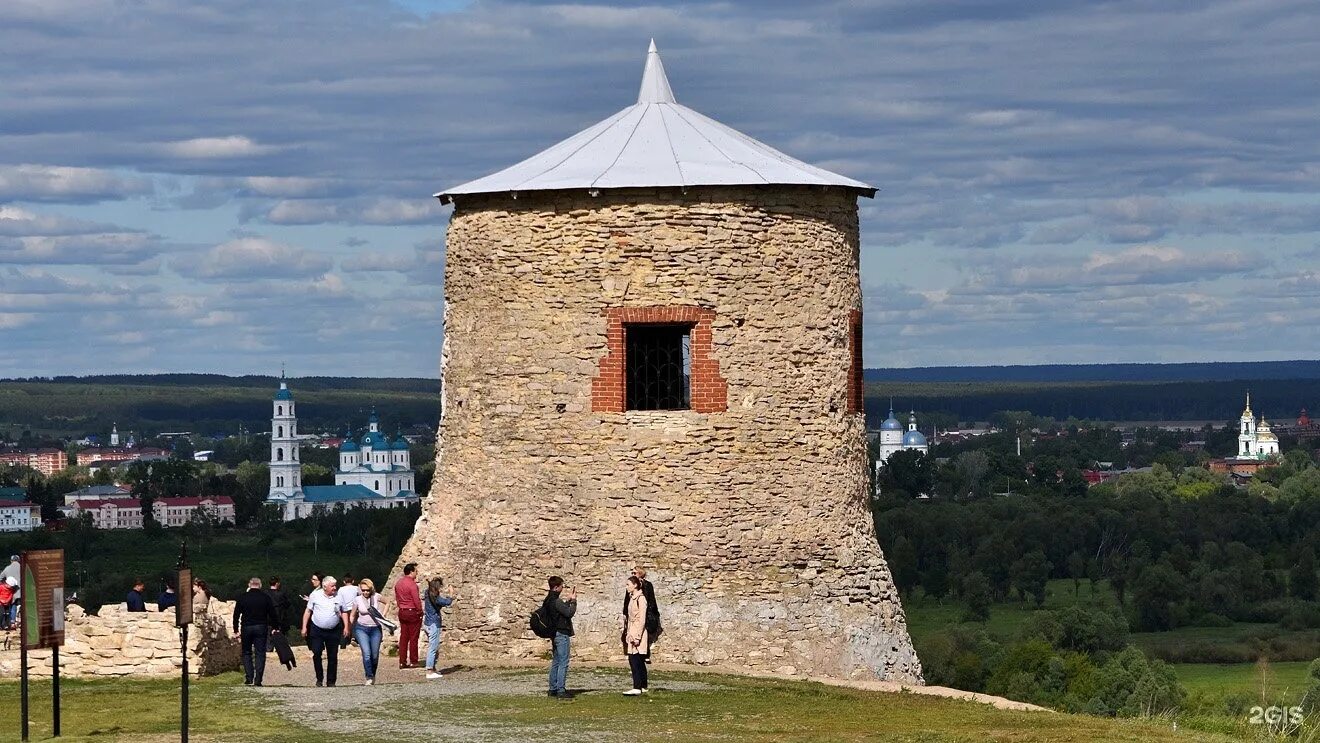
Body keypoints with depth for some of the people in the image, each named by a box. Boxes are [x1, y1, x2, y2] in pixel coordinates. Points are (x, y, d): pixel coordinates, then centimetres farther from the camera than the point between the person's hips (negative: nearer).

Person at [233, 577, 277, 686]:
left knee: (246, 653, 11)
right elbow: (272, 614, 1)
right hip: (261, 628, 0)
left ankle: (249, 679, 0)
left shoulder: (242, 598, 2)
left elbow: (236, 615, 3)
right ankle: (258, 680, -6)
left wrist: (236, 631, 9)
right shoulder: (266, 597, 1)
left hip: (246, 628, 0)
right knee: (260, 654, 2)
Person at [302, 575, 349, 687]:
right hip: (317, 630, -1)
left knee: (332, 657, 3)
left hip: (333, 631, 1)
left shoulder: (339, 596, 1)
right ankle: (319, 678, 5)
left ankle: (330, 681, 11)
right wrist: (304, 627, 0)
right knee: (316, 654, -9)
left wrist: (346, 627, 1)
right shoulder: (315, 595, -3)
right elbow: (308, 611, 4)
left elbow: (344, 612, 10)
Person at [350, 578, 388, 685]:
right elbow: (352, 616, 6)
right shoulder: (357, 599, -4)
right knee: (366, 654, -16)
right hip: (362, 629, -1)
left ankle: (373, 675, 25)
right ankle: (369, 677, -7)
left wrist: (383, 615, 5)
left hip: (375, 629, 1)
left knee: (375, 655, 3)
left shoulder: (376, 597, -4)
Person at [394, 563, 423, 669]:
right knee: (413, 638, 0)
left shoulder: (398, 583, 8)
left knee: (403, 637, 9)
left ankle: (402, 662, 8)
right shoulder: (412, 584, -17)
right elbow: (417, 600, -16)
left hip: (402, 612, 7)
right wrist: (420, 611, -3)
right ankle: (413, 662, 2)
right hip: (412, 612, -7)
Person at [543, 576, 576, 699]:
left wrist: (569, 600, 14)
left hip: (554, 633, 10)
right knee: (563, 662, -8)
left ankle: (553, 689, 16)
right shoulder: (556, 601, -19)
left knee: (556, 662, 14)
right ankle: (561, 690, -10)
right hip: (561, 633, -10)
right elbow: (569, 612, -20)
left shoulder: (548, 600, 12)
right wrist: (573, 601, -7)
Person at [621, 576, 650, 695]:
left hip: (637, 631, -10)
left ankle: (637, 688, -17)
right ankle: (643, 686, 18)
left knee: (634, 660, -14)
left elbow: (641, 619, -17)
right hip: (632, 632, 10)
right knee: (639, 661, 13)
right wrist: (627, 633, 15)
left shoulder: (640, 598, -14)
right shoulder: (632, 598, 14)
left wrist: (637, 636, -19)